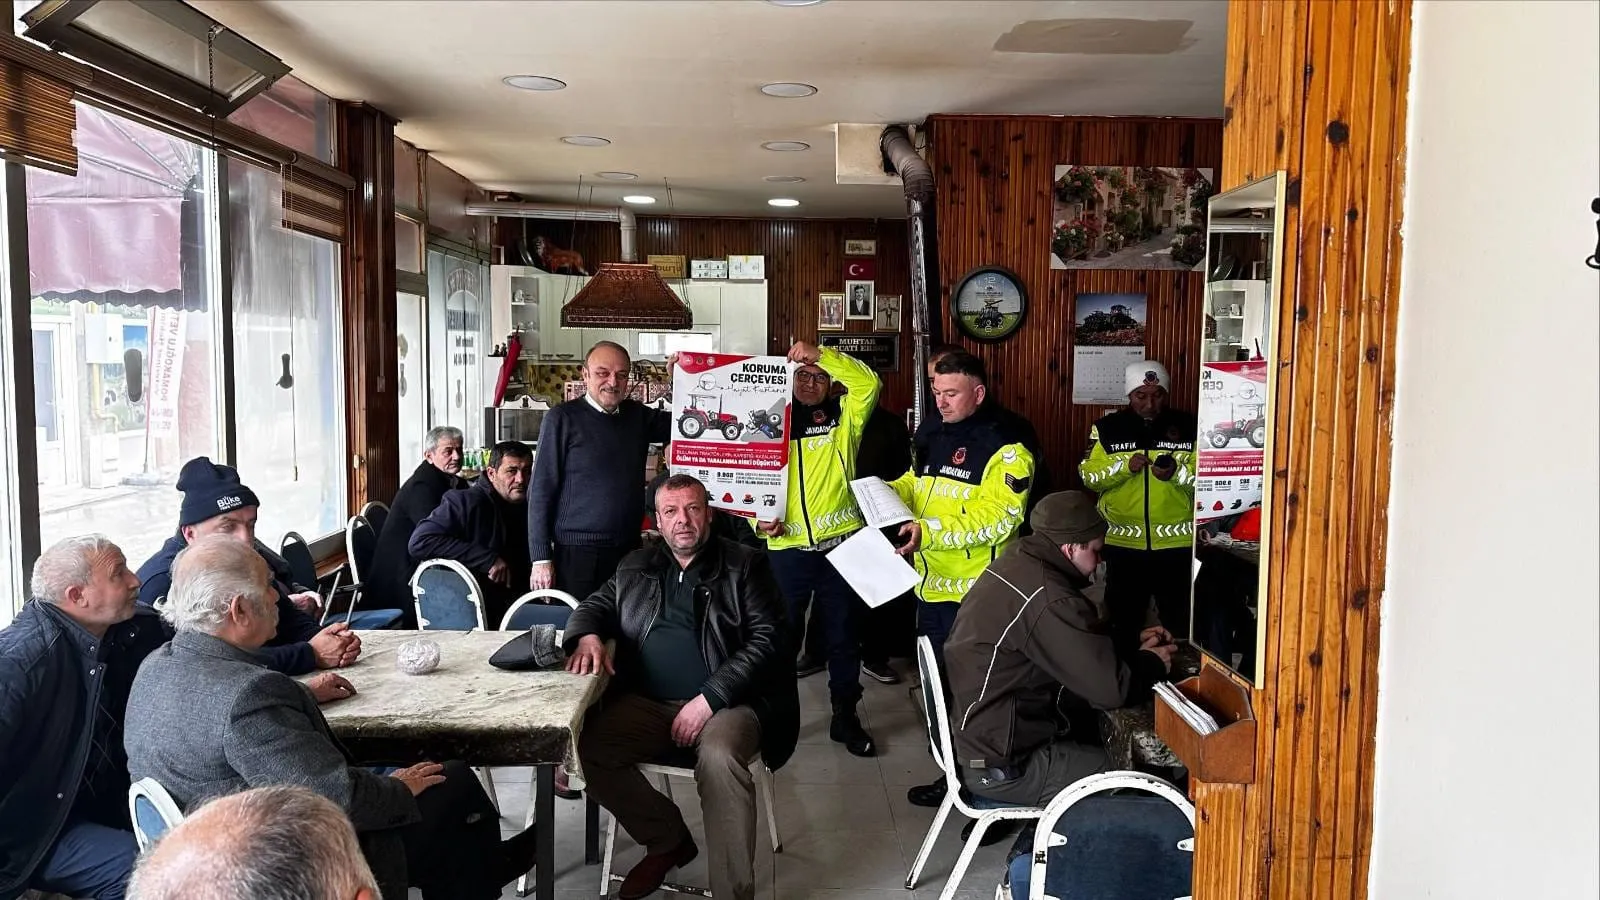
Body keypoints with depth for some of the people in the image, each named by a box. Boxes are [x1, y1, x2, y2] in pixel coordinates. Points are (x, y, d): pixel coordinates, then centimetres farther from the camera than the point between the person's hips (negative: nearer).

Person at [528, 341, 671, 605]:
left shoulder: (637, 415, 10)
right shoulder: (562, 418, -4)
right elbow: (541, 491, -6)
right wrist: (541, 559, -10)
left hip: (629, 551, 4)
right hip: (577, 553, -4)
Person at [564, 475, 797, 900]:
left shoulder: (745, 565, 3)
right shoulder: (636, 567, 17)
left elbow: (768, 639, -6)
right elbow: (594, 607, 22)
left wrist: (709, 699, -17)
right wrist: (588, 636, -5)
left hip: (725, 703, -4)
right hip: (645, 704, 5)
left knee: (719, 757, -36)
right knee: (587, 746, -22)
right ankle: (667, 841, 2)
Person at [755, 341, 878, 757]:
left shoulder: (843, 417, 6)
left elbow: (868, 383, -13)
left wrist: (820, 354, -18)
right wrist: (759, 519, -11)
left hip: (841, 545, 0)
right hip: (787, 549, 1)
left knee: (843, 636, 11)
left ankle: (846, 717, 25)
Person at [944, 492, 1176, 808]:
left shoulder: (1017, 564, 3)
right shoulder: (1048, 600, -27)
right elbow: (1111, 689, -23)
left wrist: (1133, 644, 12)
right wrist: (1151, 663, -4)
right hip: (1000, 768, -9)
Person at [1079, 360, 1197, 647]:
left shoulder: (1188, 427, 0)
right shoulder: (1107, 428, 2)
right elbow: (1089, 475, -3)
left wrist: (1177, 472, -22)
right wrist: (1125, 466, -18)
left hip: (1177, 543, -1)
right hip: (1123, 543, 1)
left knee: (1180, 621, 10)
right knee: (1123, 621, 14)